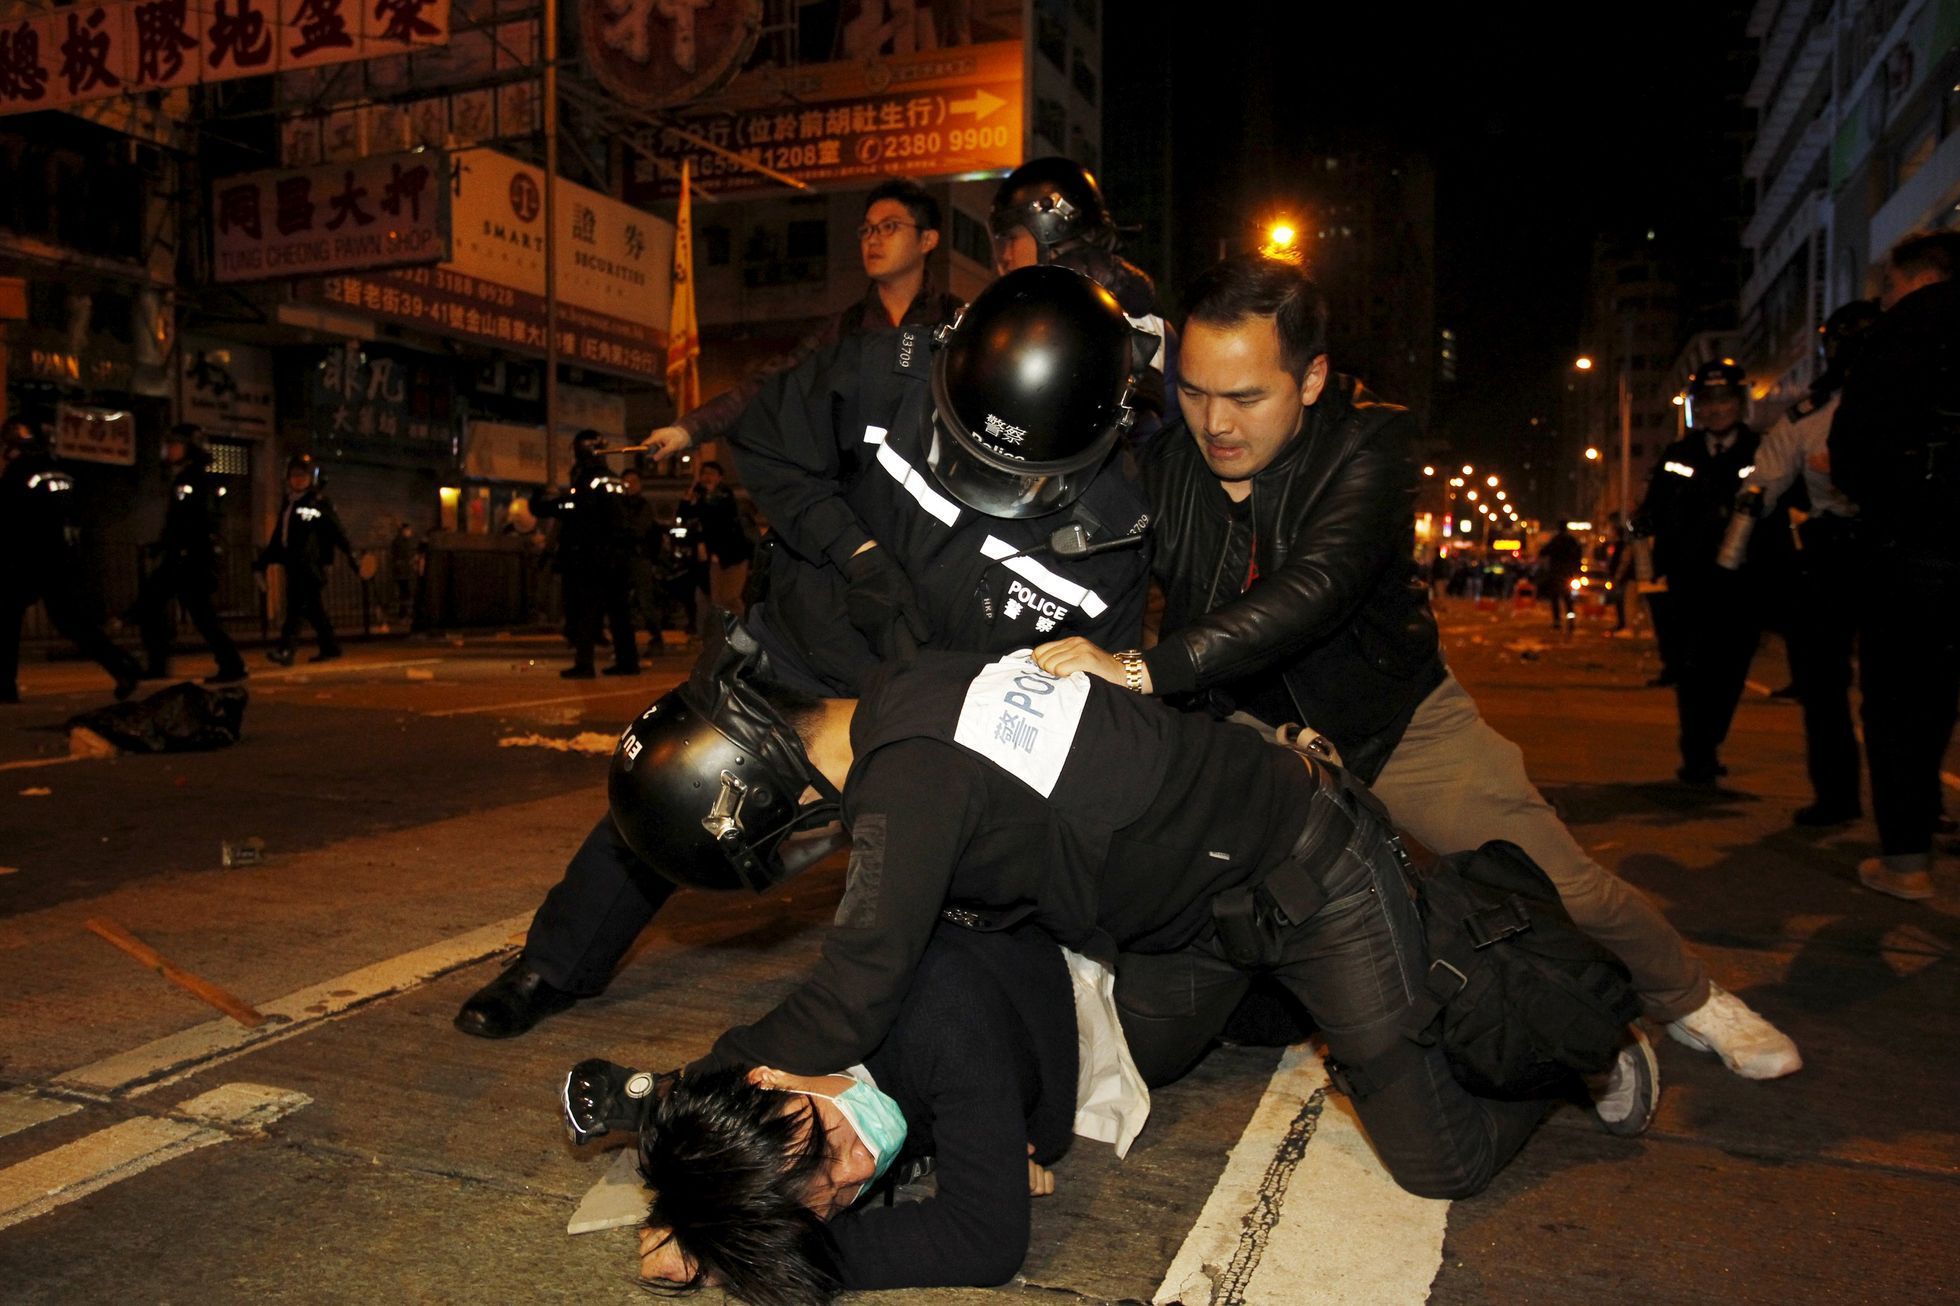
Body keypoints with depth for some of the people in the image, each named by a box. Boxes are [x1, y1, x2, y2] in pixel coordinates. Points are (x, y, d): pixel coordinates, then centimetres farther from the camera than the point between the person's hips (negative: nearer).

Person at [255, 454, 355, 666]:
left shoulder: (320, 503, 0)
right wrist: (264, 560, 25)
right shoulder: (288, 504, 22)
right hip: (293, 564, 7)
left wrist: (349, 553, -17)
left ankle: (285, 649, -25)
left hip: (311, 564, -7)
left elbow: (336, 530, -8)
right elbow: (277, 537, 26)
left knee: (298, 605, -16)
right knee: (314, 608, 11)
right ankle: (330, 647, 19)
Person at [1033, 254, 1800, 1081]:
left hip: (1396, 718, -1)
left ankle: (1688, 998, 36)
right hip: (1250, 729, 2)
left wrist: (1145, 668, -53)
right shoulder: (1163, 455, -18)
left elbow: (1313, 590, -42)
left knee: (1567, 889, 5)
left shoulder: (1370, 441, -25)